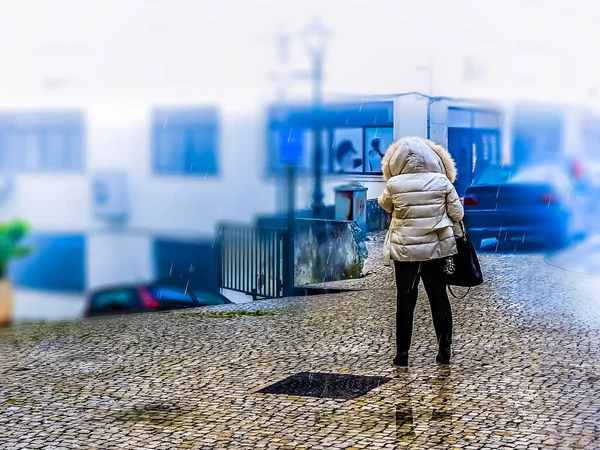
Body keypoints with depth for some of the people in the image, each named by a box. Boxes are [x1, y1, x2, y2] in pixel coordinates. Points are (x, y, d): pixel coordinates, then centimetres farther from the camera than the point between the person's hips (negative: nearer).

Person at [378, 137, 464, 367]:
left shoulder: (394, 184, -9)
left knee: (405, 301, 6)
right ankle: (444, 351, 14)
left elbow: (384, 204, 12)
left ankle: (402, 353, 8)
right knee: (439, 299, 10)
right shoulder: (442, 181, -7)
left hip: (405, 250, -1)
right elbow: (457, 213, -1)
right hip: (436, 248, 1)